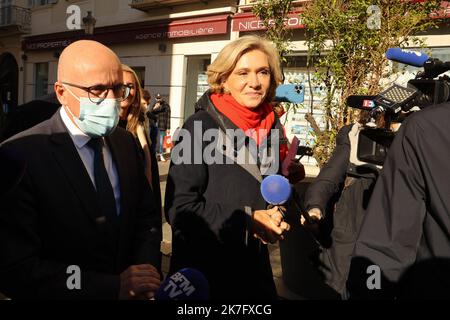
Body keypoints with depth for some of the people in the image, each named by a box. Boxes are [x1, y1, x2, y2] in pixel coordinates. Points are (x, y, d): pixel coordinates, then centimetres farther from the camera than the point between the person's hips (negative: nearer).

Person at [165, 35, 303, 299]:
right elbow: (179, 207, -18)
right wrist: (247, 221, -20)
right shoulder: (200, 127, -16)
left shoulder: (272, 128, 1)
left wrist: (277, 219, -4)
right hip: (201, 269, -5)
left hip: (255, 267, 5)